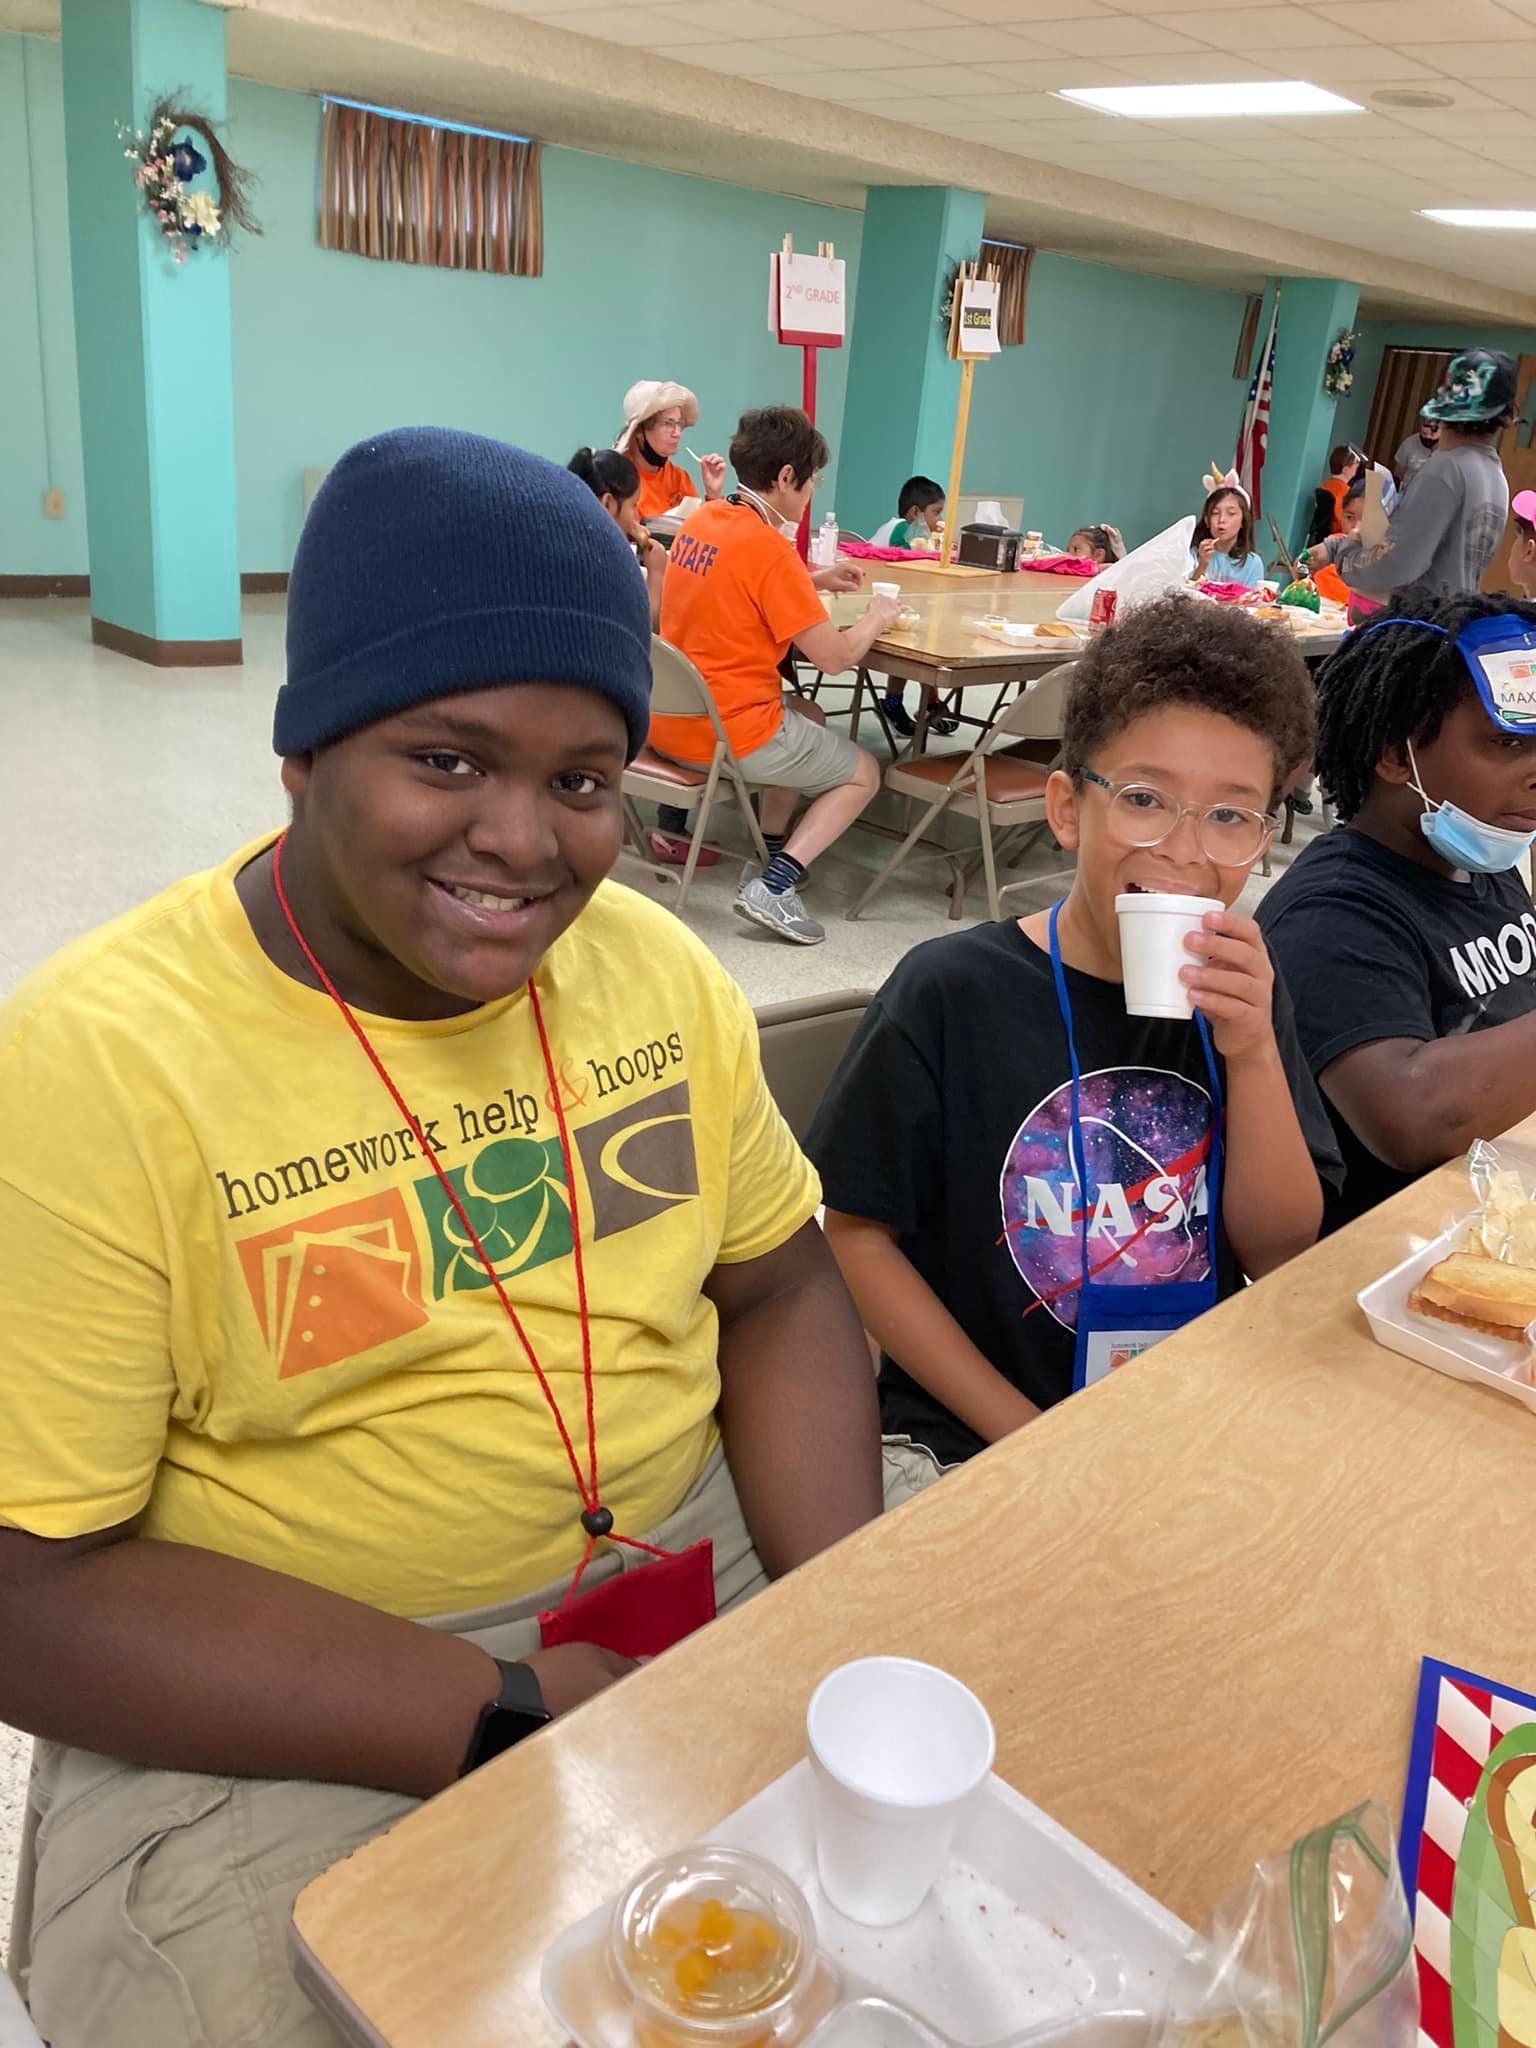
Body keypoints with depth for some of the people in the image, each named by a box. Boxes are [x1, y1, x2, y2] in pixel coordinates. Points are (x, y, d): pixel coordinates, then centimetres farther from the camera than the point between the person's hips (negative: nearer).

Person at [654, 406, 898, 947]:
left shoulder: (700, 520, 4)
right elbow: (835, 658, -16)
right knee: (862, 773, 13)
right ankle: (773, 886, -4)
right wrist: (877, 618, 2)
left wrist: (810, 581, 15)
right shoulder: (769, 547, -19)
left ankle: (773, 855, 25)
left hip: (667, 721, 8)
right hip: (730, 733, -8)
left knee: (805, 718, 32)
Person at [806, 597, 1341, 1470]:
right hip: (974, 1448, -5)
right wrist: (1022, 1429, -10)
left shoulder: (1240, 994, 1)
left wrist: (1255, 1054, -15)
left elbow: (1280, 1253, 0)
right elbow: (856, 1233, -9)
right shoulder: (953, 994, -13)